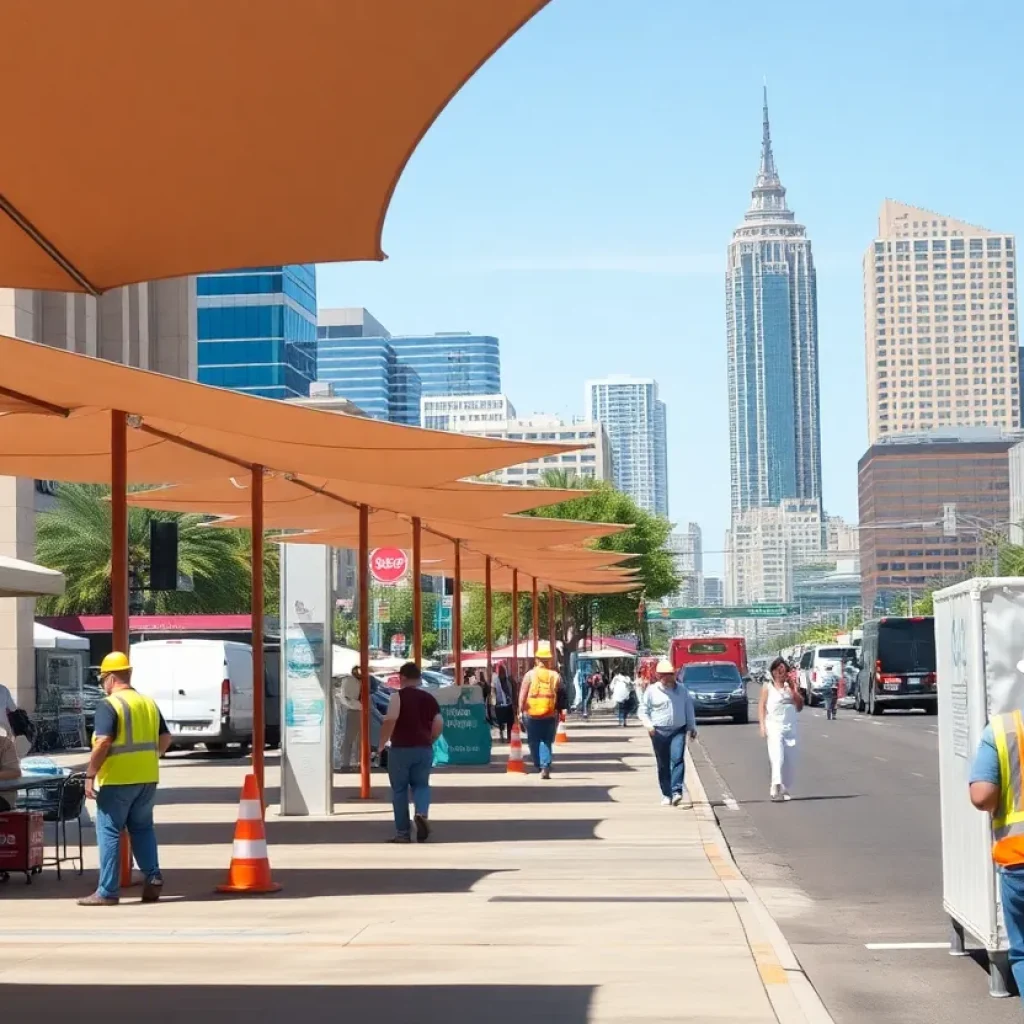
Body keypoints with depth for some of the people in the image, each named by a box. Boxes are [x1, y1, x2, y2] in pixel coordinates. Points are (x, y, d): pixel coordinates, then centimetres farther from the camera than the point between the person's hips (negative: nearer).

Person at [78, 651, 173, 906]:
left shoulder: (109, 705, -12)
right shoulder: (148, 703, 11)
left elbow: (103, 743, -20)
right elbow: (165, 738, 14)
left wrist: (90, 774, -14)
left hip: (117, 779, -6)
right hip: (147, 778, 6)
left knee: (109, 832, 1)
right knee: (142, 828, 18)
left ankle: (107, 892, 2)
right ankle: (153, 879, 11)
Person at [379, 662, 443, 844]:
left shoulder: (398, 696, -7)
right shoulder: (429, 698, 10)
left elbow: (390, 720, -20)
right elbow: (439, 725, 8)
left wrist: (382, 743, -8)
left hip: (401, 749, -4)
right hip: (424, 749, 4)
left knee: (399, 789, 6)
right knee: (421, 785, 16)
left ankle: (403, 833, 7)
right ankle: (422, 813, -14)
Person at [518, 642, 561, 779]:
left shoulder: (530, 675, -3)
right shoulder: (555, 676, 2)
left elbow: (522, 695, -6)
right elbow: (560, 696, 5)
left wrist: (521, 710, 1)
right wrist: (560, 712, 14)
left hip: (532, 714, -1)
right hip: (550, 715, 1)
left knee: (534, 742, 12)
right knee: (547, 741, 7)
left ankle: (539, 765, 12)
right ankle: (545, 766, -7)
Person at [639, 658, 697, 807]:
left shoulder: (682, 689, 11)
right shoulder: (652, 690, 2)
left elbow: (689, 709, 19)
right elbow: (643, 710, 4)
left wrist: (692, 727, 17)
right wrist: (648, 725, -12)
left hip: (678, 731, 1)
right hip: (659, 732, -1)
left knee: (678, 760, -15)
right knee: (663, 765, 3)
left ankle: (677, 793, -19)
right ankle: (666, 795, 11)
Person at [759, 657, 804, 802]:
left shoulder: (791, 686, 12)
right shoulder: (767, 688, 4)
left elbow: (800, 705, 9)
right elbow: (761, 707, 1)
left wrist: (793, 688, -2)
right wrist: (762, 726, -8)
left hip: (790, 727, 4)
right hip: (774, 726, -4)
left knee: (790, 760, 4)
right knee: (777, 757, -18)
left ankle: (785, 788, 15)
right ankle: (776, 787, -29)